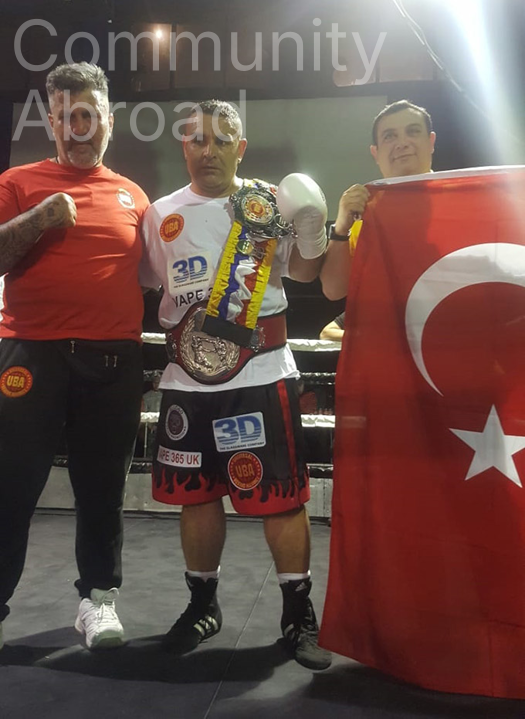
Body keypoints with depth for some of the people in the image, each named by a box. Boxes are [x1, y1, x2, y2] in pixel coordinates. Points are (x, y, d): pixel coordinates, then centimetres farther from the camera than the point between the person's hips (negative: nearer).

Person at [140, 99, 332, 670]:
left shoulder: (272, 205, 4)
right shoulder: (161, 215, 10)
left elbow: (304, 272, 11)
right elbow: (141, 285, 18)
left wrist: (313, 232, -7)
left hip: (262, 376, -2)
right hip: (187, 382, 3)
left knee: (280, 497, 0)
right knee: (196, 495, 11)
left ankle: (299, 615, 17)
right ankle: (202, 605, 31)